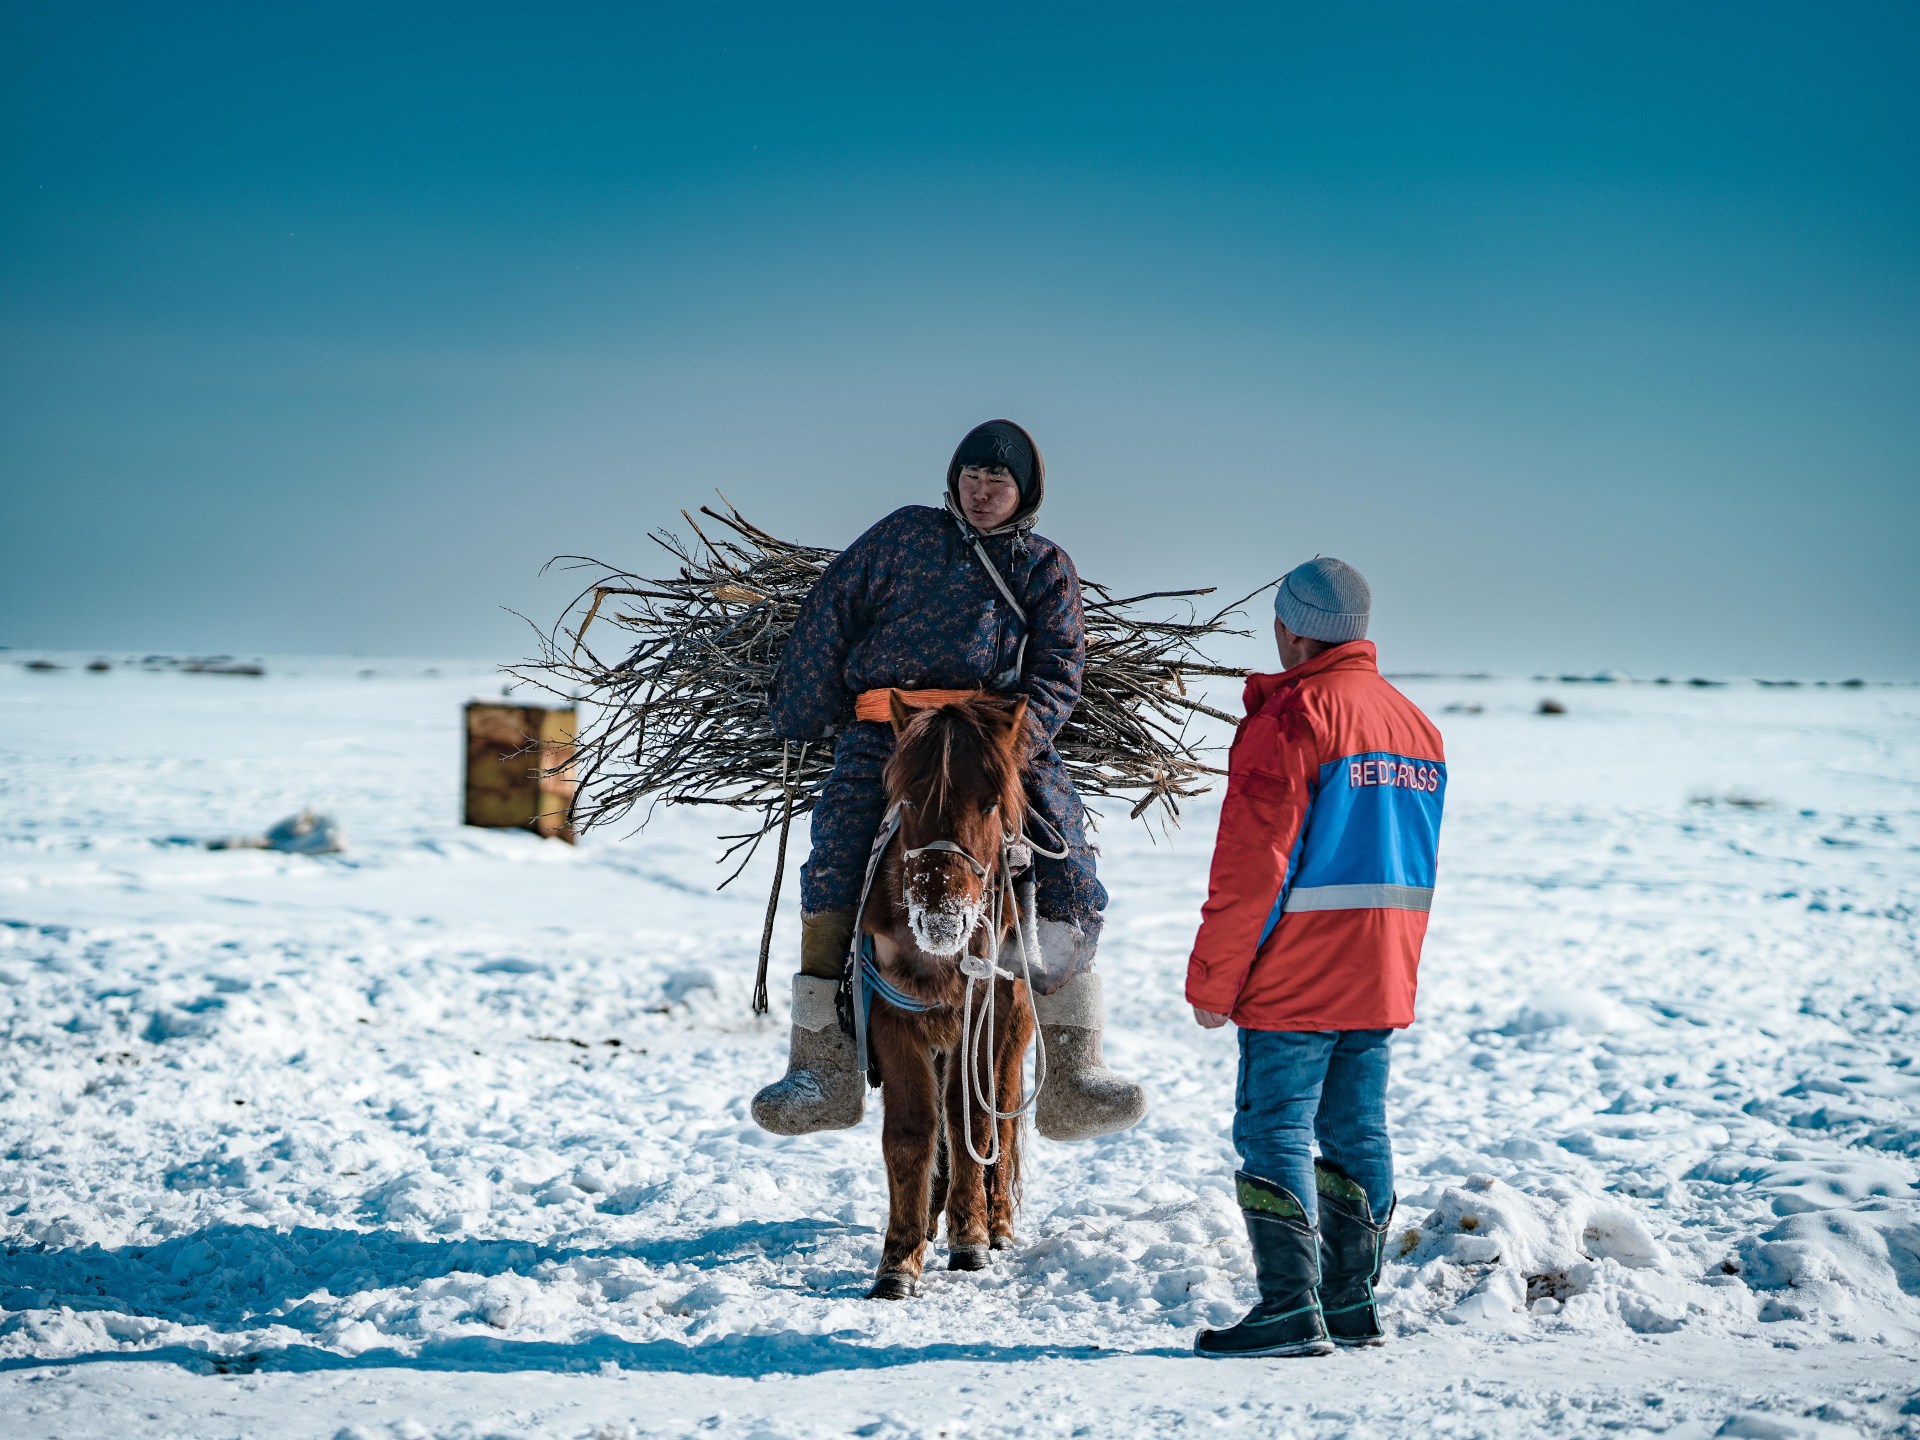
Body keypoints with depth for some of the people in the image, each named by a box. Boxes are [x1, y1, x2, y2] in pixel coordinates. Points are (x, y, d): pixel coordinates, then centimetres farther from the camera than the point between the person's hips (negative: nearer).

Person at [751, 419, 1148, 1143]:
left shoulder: (1048, 567, 21)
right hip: (886, 729, -1)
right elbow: (831, 613, 18)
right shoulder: (905, 534, 18)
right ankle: (822, 1066, -17)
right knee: (835, 861, -21)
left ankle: (1073, 1071, -13)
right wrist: (808, 713, 14)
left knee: (1070, 877, -16)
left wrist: (1032, 724, -12)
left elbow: (1059, 664, 9)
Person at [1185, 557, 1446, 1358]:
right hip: (1382, 983, 8)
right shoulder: (1415, 723, 14)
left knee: (1275, 1133, -5)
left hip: (1294, 982, -8)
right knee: (1356, 1133, 12)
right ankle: (1351, 1303, 18)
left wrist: (1211, 980, -11)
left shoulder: (1294, 715, -12)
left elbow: (1251, 862, -15)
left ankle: (1290, 1309, -10)